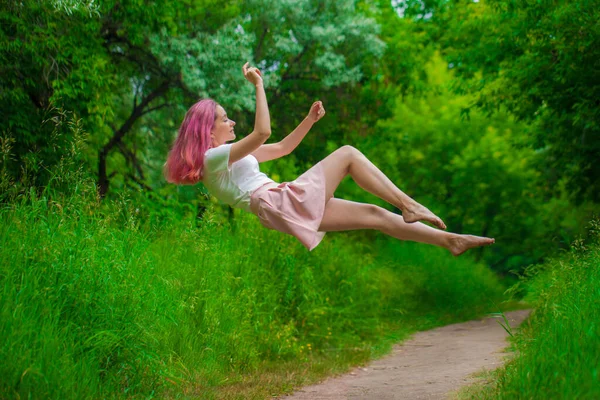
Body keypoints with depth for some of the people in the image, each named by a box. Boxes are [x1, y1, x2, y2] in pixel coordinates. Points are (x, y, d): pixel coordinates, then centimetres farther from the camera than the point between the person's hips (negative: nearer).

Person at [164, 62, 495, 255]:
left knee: (375, 214, 1)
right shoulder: (213, 156, -3)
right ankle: (408, 205, -9)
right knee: (348, 153, -6)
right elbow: (263, 133, -19)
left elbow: (282, 148, 28)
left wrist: (310, 120, 17)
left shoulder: (228, 155, 27)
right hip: (282, 201, -9)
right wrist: (258, 85, -13)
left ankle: (450, 240, 0)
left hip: (296, 212, 9)